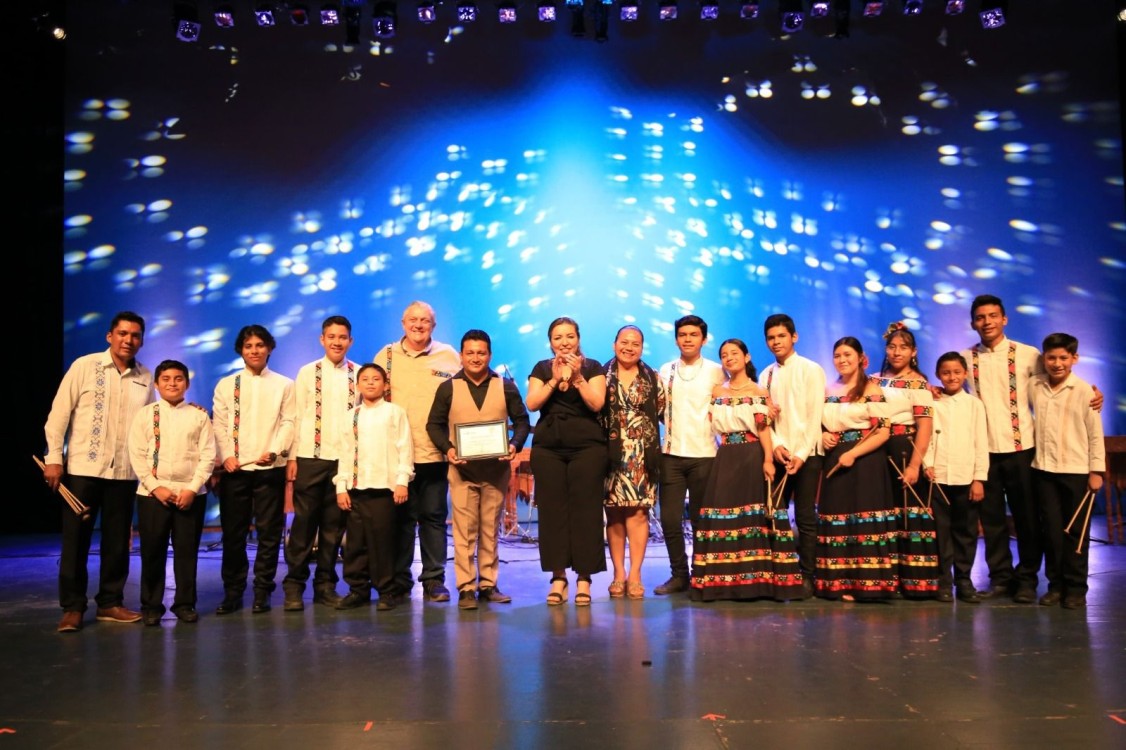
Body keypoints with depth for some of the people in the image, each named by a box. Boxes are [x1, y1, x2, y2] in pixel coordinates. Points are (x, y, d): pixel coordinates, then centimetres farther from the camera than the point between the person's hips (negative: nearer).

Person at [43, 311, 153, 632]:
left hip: (125, 472, 3)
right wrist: (54, 457, -7)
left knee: (118, 541, 9)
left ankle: (110, 602, 22)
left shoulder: (145, 377, 4)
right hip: (83, 468, -2)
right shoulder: (84, 366, -3)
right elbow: (59, 413, -3)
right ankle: (72, 607, 14)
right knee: (76, 539, 4)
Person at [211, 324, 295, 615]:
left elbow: (289, 422, 0)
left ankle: (262, 592, 12)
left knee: (269, 532, 2)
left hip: (271, 468, -1)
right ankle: (232, 592, 14)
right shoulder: (226, 385, 11)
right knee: (233, 533, 4)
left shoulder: (284, 385, 8)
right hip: (234, 469, 1)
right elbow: (219, 424, 5)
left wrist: (275, 451, -14)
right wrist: (226, 456, -9)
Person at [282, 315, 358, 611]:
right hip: (310, 457, -1)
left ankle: (325, 584, 18)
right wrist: (292, 457, -1)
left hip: (346, 459, 1)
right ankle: (294, 585, 13)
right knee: (304, 522, 2)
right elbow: (296, 417, 3)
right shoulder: (307, 373, 4)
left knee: (334, 525, 7)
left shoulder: (359, 375, 4)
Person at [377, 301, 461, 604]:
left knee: (434, 517, 5)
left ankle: (434, 580, 14)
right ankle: (399, 580, 16)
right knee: (401, 517, 5)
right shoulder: (386, 355, 8)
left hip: (435, 452, 0)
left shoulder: (449, 356, 5)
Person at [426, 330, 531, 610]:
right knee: (464, 531, -2)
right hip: (462, 470, -1)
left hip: (496, 469, 1)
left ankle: (488, 584, 17)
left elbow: (522, 420, 7)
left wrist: (515, 444, -11)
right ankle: (466, 588, 4)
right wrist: (447, 448, -11)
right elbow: (434, 424, 6)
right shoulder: (448, 388, 5)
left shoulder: (506, 387, 6)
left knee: (491, 529, 8)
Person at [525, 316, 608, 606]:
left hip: (587, 445, -2)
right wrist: (555, 379, -10)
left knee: (585, 509, -5)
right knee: (552, 509, -2)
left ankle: (584, 577, 0)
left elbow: (597, 403, -6)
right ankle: (558, 576, 5)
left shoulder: (592, 367, 7)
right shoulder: (541, 368, 13)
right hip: (548, 446, 2)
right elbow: (532, 403, -1)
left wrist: (577, 376, -13)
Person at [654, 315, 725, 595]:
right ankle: (679, 574, 14)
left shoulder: (716, 372, 2)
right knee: (670, 519, 0)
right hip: (671, 454, 2)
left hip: (704, 454, -2)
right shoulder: (666, 371, 9)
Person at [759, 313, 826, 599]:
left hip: (806, 453, -4)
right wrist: (776, 445, -10)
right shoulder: (766, 375, 11)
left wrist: (801, 454, -13)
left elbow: (815, 416, -7)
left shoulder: (811, 370, -1)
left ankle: (807, 576, 6)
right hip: (778, 454, 4)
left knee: (805, 517, -1)